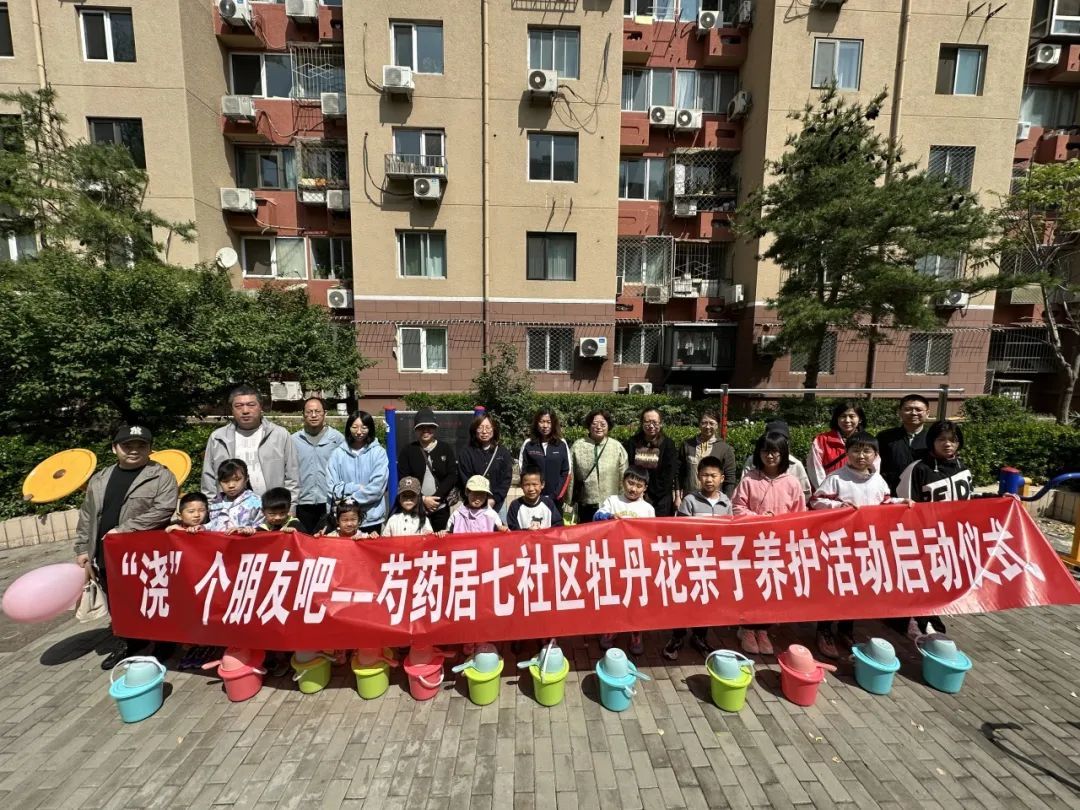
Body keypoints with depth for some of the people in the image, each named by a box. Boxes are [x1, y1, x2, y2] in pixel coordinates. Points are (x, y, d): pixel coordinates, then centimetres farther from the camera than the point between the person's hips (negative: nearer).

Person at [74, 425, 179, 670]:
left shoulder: (161, 476, -10)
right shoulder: (99, 479, 10)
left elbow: (163, 510, -20)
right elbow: (86, 516, 15)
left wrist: (123, 529, -19)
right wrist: (82, 549, 10)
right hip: (107, 557, 6)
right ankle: (122, 646, 38)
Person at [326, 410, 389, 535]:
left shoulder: (379, 452, -5)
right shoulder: (338, 453, 1)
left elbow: (377, 487, -11)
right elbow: (333, 488, -2)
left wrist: (350, 498, -10)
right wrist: (357, 488, -13)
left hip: (372, 519, -1)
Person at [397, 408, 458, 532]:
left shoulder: (446, 448, 6)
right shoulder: (407, 450, 4)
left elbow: (452, 476, 0)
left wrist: (436, 497, -10)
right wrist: (423, 499, -10)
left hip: (441, 507, 1)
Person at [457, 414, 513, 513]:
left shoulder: (503, 452, 6)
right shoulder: (466, 453, 2)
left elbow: (506, 479, 1)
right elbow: (465, 480, -3)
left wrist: (493, 499, -10)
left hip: (497, 504, 1)